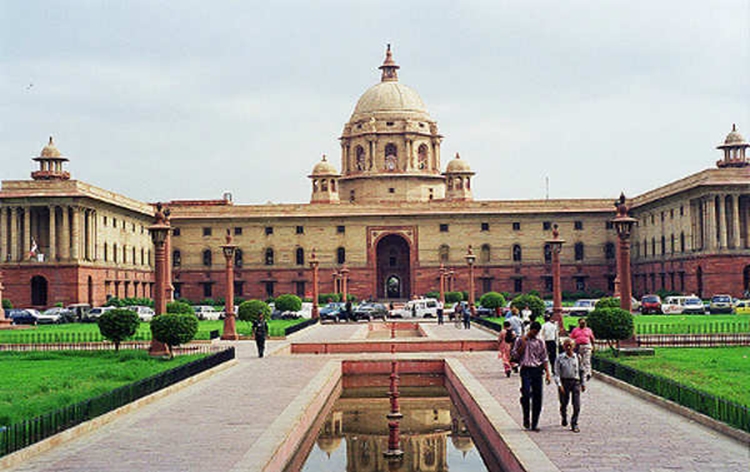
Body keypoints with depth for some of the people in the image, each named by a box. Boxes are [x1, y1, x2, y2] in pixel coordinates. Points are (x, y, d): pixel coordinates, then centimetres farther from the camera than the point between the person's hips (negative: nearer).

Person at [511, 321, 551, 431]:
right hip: (526, 369, -3)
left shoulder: (540, 342, 10)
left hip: (537, 370, 3)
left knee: (537, 397, 1)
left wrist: (547, 373, 3)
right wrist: (523, 345, -7)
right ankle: (526, 419, -2)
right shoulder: (520, 340, 5)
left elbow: (544, 358, 11)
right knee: (526, 394, -18)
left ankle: (534, 424, 9)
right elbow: (514, 355, 3)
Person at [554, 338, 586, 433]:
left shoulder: (577, 357, 5)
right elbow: (557, 373, -4)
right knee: (564, 403, 10)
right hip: (564, 381, -1)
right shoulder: (560, 358, -3)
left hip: (576, 382, 1)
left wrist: (583, 383, 15)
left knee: (577, 405, -8)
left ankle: (574, 424, 1)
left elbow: (581, 371, 14)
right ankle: (564, 418, 39)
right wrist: (559, 385, -13)